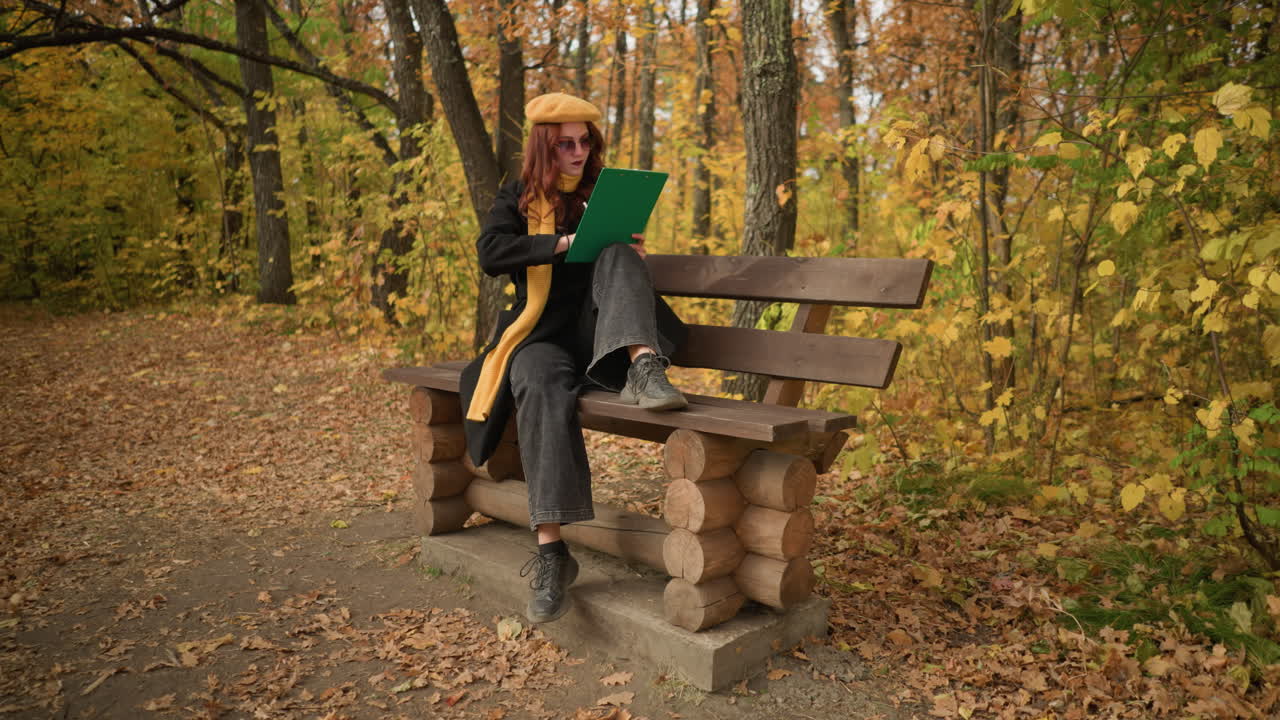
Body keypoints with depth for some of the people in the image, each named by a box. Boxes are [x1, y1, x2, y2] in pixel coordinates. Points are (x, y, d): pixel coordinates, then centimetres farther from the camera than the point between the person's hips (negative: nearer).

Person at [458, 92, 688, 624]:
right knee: (542, 390, -36)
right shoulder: (519, 198, 9)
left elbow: (622, 250, 23)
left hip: (599, 337, 2)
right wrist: (563, 242, -22)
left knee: (618, 256, -24)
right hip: (542, 336, -2)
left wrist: (631, 254, -3)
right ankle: (550, 551, -39)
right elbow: (490, 252, -9)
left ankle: (643, 372, -46)